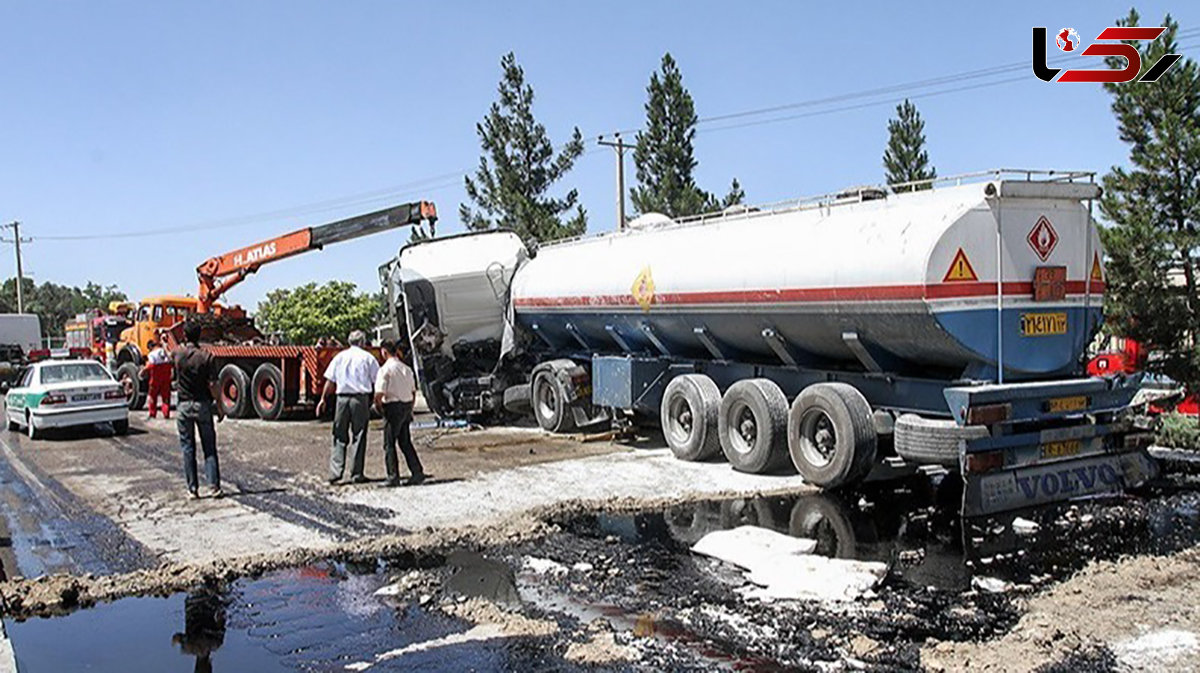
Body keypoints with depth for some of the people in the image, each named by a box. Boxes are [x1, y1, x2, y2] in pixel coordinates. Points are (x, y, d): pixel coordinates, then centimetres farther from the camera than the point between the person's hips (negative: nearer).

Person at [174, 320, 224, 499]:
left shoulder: (178, 355, -3)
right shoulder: (206, 356, -10)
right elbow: (212, 384, -12)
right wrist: (219, 407, -3)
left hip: (184, 405, 1)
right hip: (203, 404, -1)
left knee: (187, 448, 7)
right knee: (209, 447, 5)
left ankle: (192, 489, 7)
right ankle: (214, 486, 1)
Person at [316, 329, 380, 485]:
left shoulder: (339, 357, 10)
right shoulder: (368, 358, 3)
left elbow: (330, 381, 8)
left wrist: (323, 399, 14)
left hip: (342, 398, 2)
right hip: (361, 398, -2)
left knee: (339, 437, 7)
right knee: (358, 436, 4)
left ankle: (335, 472, 0)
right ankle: (357, 474, 5)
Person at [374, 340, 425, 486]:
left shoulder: (385, 369, -12)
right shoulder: (406, 368, 10)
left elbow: (379, 394, -19)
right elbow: (413, 391, 15)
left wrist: (378, 407, -2)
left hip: (393, 407, -7)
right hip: (407, 405, 7)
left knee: (389, 444, 3)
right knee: (405, 442, 15)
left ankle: (393, 477, 2)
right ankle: (417, 473, 12)